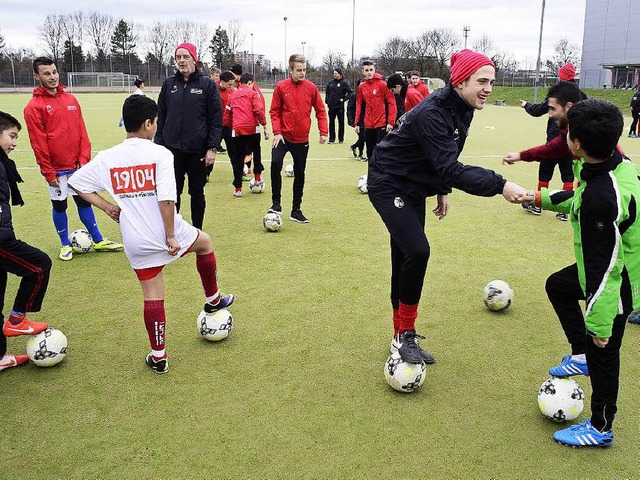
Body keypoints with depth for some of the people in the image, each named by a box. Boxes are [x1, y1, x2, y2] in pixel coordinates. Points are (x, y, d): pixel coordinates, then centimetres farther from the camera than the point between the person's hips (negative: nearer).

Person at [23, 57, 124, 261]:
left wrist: (84, 159, -2)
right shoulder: (34, 107, -9)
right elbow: (38, 142, -10)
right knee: (59, 205, 8)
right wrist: (48, 172, -11)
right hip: (56, 169, -4)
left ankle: (98, 241, 21)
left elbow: (82, 131, 7)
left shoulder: (71, 99, 6)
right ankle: (65, 245, 23)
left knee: (84, 201, 13)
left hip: (77, 165, 4)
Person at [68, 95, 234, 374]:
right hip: (165, 233, -3)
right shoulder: (160, 154, -14)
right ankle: (213, 300, 40)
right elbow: (166, 199, -22)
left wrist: (106, 206, 10)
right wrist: (171, 236, -14)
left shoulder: (106, 159, 0)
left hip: (135, 242, 4)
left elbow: (76, 183, 8)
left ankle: (158, 357, 19)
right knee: (204, 242, 27)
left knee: (152, 296, 13)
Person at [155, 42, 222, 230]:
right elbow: (161, 117, 11)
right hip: (172, 149, 2)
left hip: (198, 150, -2)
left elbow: (216, 119, -4)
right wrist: (159, 145, 4)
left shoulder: (207, 84, -1)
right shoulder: (169, 84, 8)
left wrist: (212, 148, -10)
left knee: (197, 193, 9)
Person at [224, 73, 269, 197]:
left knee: (237, 159, 7)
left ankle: (238, 189, 6)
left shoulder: (232, 96, 16)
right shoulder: (252, 93, 3)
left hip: (237, 130, 3)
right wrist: (265, 127, -6)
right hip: (252, 128, -2)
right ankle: (257, 178, 24)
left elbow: (227, 115, 17)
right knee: (256, 151, 23)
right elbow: (259, 110, -9)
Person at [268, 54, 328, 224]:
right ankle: (276, 203, -8)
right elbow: (274, 111, -2)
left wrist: (323, 132, -3)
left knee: (299, 174, 9)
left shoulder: (311, 87, -1)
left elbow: (320, 110, 5)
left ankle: (296, 211, 22)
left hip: (302, 139, 2)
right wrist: (277, 132, -12)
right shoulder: (281, 87, -5)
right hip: (283, 136, -2)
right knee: (275, 163, -24)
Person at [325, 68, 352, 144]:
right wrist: (327, 100, 8)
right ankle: (331, 138, 12)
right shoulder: (330, 83, 9)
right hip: (331, 106, 4)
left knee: (341, 123, 4)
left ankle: (341, 139, 13)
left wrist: (344, 99, -12)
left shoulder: (344, 83, -4)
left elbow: (350, 92, -6)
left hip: (340, 106, -4)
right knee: (331, 123, 6)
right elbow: (327, 92, 19)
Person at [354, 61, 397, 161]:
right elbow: (359, 106, 14)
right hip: (368, 125, 5)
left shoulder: (382, 84, -6)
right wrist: (356, 123, 9)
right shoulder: (361, 87, 7)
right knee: (370, 152, 11)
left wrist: (390, 122, -13)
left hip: (381, 124, -5)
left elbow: (391, 102, -7)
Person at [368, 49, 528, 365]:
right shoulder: (431, 113, -29)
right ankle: (404, 336, -5)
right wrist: (499, 185, -39)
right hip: (388, 185, -8)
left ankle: (402, 337, 21)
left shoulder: (463, 110, 0)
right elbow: (450, 168, -35)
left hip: (414, 188, 9)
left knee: (406, 260, 10)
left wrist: (442, 191, 14)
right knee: (417, 251, -22)